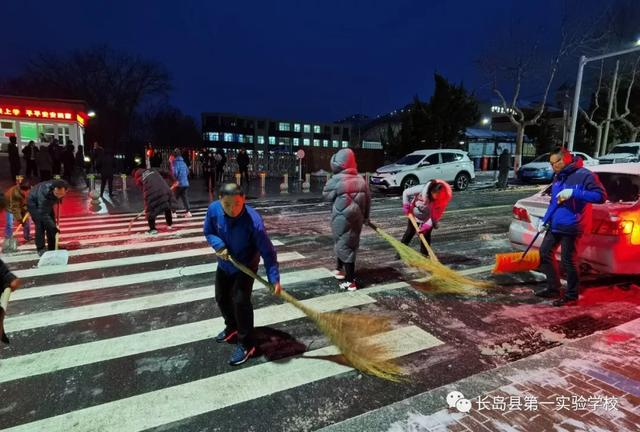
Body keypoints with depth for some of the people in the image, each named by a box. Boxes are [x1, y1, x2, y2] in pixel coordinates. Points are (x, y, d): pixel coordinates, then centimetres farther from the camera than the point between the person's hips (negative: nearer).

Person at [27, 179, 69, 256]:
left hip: (47, 204, 6)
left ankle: (52, 249, 9)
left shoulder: (61, 191, -26)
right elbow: (43, 214, -39)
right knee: (40, 225, -17)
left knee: (51, 225, 0)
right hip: (34, 204, -6)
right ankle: (40, 249, -5)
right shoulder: (44, 193, -44)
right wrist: (54, 226, -41)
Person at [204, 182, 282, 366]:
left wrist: (274, 278, -32)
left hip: (246, 265, -5)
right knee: (221, 298, 19)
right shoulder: (213, 209, -22)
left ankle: (246, 344, 5)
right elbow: (208, 232, -3)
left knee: (240, 300, -15)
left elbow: (267, 251, -28)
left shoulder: (253, 221, -35)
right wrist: (219, 246, -24)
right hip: (224, 264, 6)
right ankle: (232, 327, 46)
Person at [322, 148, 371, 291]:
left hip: (342, 219, -6)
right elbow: (368, 199, 10)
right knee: (350, 244, 19)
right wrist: (365, 216, 21)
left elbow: (326, 195, -1)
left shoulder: (336, 180, -14)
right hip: (356, 218, 6)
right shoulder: (360, 179, 4)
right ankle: (340, 269, 40)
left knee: (344, 246, 1)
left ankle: (350, 282, 2)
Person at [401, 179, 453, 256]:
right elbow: (406, 192, -18)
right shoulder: (422, 189, -33)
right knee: (410, 232, 8)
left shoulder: (443, 199, -28)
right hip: (414, 214, 0)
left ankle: (425, 254, 9)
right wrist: (406, 205, -20)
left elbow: (437, 215, -23)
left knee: (426, 234, -7)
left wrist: (427, 225, -32)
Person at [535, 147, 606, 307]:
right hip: (554, 225, 9)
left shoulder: (584, 175, -12)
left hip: (571, 227, -8)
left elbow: (601, 196, -17)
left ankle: (572, 296, 14)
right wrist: (544, 220, 11)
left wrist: (573, 193, -25)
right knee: (545, 252, 12)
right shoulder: (558, 177, 12)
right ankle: (553, 288, 25)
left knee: (568, 260, -2)